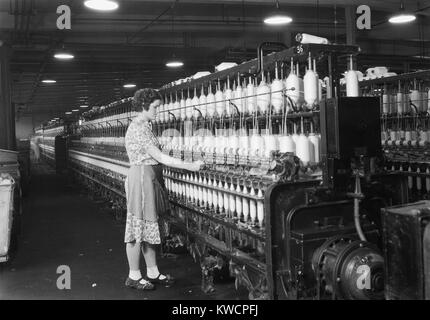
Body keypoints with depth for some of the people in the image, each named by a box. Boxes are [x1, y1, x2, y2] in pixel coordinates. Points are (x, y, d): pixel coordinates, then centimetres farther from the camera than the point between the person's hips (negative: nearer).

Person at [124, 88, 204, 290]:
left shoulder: (143, 126, 15)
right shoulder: (139, 127, -16)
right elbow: (158, 156, -20)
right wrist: (189, 166, -19)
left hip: (149, 179, 10)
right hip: (141, 178, -10)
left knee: (149, 226, 12)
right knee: (139, 227, -1)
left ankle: (152, 273, 20)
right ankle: (134, 276, 10)